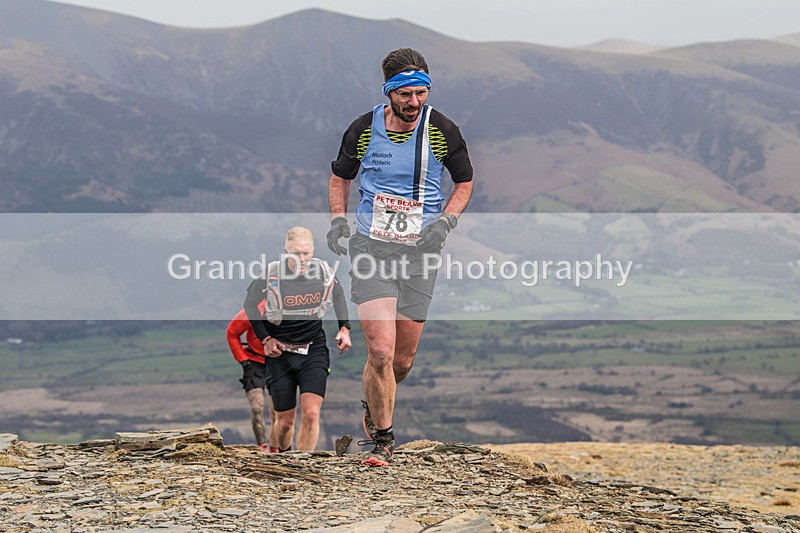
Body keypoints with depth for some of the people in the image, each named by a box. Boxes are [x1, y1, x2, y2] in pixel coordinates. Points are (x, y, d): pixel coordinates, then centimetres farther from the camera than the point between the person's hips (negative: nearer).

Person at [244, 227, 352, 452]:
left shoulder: (324, 272, -7)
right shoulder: (271, 274, -14)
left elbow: (338, 295, 17)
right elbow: (250, 303, 4)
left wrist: (344, 328, 8)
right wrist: (265, 339, -2)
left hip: (314, 351, 1)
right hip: (280, 352, -1)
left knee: (311, 414, -17)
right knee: (285, 422, 6)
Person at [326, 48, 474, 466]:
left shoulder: (443, 132, -5)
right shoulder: (363, 130, -4)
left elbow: (464, 182, 10)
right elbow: (340, 175, 14)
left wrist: (446, 221, -6)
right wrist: (338, 219, -1)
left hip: (419, 251, 1)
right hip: (371, 247, -1)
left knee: (403, 359, 6)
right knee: (381, 351, -15)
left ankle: (373, 407, 39)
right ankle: (382, 439, 2)